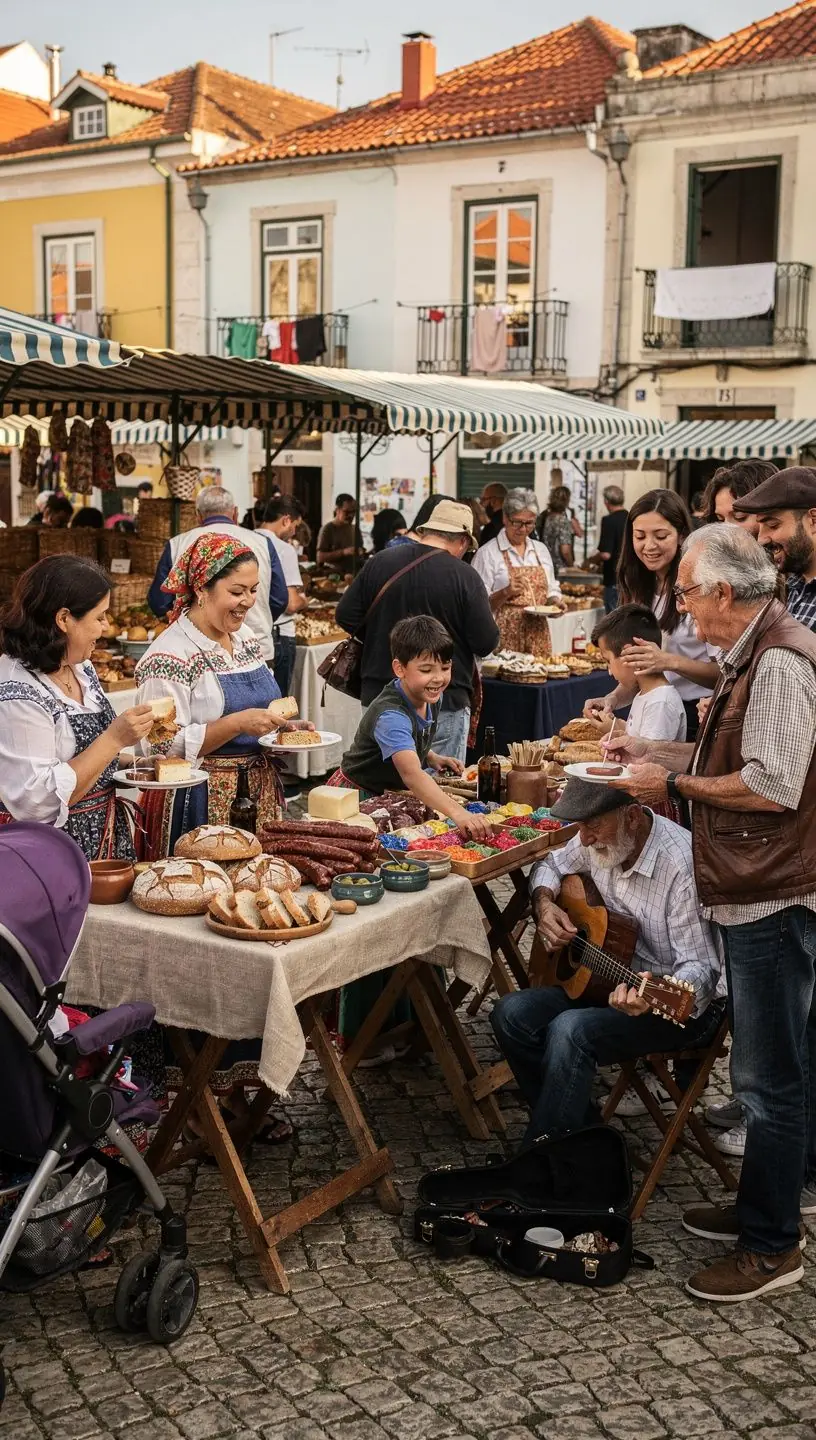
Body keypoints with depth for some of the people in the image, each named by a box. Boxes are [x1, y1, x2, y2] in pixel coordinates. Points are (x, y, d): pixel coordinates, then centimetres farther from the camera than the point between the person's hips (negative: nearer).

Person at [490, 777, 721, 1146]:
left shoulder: (683, 864, -25)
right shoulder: (601, 840, -3)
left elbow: (701, 968, -24)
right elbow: (551, 865, 20)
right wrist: (544, 904, -3)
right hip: (603, 979, 8)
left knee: (570, 1030, -31)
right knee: (510, 1014, -13)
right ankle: (578, 1125, 2)